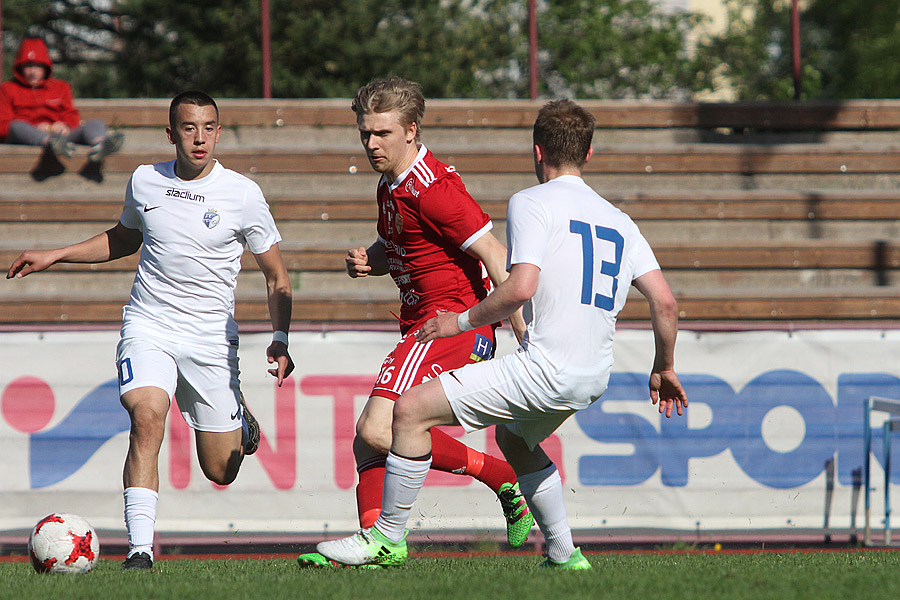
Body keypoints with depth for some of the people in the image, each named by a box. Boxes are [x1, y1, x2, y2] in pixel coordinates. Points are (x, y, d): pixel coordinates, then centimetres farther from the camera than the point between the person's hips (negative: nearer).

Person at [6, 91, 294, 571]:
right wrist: (54, 256, 17)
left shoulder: (243, 195, -7)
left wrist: (281, 341, -9)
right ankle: (139, 549, -28)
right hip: (148, 328, 1)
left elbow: (275, 275, 3)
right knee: (146, 417, -28)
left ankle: (241, 420, 42)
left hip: (211, 337, -1)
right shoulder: (144, 182, 2)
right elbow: (124, 238, 24)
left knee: (220, 471, 5)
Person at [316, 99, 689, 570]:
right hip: (593, 379, 8)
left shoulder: (531, 202, -4)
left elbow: (521, 286, -19)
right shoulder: (619, 221, 16)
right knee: (513, 437, 36)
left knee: (411, 409, -3)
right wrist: (664, 368, 24)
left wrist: (461, 321, -6)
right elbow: (665, 304, 10)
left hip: (545, 368, -8)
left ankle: (388, 538, 2)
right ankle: (563, 554, 33)